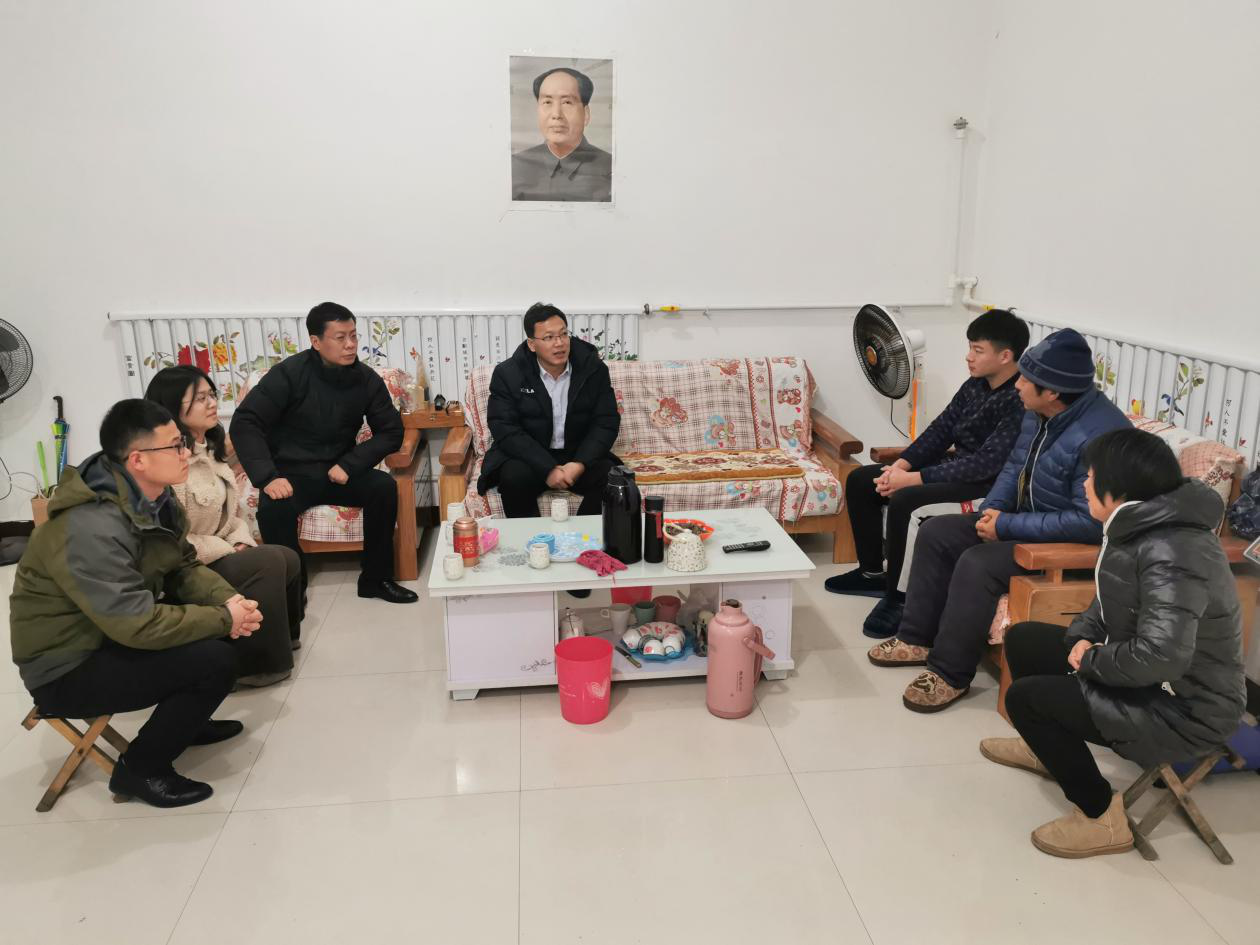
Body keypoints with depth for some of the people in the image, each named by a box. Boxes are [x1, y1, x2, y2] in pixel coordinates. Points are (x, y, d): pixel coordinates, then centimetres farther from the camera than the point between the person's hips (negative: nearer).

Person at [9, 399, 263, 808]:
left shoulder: (153, 497, -4)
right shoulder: (91, 530, -32)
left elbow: (184, 567, 3)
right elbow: (139, 625, -33)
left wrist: (228, 600, -16)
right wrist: (224, 619, -23)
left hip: (120, 626, 9)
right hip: (68, 668, -9)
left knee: (221, 611, 1)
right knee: (215, 661, -24)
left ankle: (183, 719, 20)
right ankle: (141, 768, -1)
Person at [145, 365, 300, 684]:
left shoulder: (209, 448, 9)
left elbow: (231, 512, 14)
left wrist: (242, 543, -4)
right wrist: (230, 551, -17)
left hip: (219, 554, 9)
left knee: (289, 559, -3)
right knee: (269, 562, -21)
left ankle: (279, 639, 15)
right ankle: (253, 663, -10)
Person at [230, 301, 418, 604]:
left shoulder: (367, 379, -3)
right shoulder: (290, 373, -13)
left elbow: (391, 432, -1)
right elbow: (245, 422, -15)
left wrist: (350, 464, -17)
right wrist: (267, 477, -28)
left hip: (339, 471, 3)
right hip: (291, 472, -3)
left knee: (384, 486, -24)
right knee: (273, 509, -33)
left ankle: (375, 578, -7)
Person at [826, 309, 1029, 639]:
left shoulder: (1021, 401, -23)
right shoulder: (975, 385, 3)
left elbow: (987, 464, -28)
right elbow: (941, 429, 8)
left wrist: (914, 478, -26)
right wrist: (900, 465, -8)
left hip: (986, 485, -9)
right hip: (954, 465, 10)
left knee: (903, 501, -33)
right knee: (860, 481, 6)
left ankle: (897, 597, -16)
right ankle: (872, 572, 19)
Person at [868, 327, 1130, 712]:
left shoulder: (1099, 436, -30)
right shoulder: (1039, 414, -1)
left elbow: (1089, 522, -31)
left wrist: (1007, 526, -25)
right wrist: (993, 508, -4)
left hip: (1071, 544, -9)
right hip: (1026, 519, 10)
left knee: (977, 564, -29)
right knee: (936, 533, 2)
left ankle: (950, 674, -13)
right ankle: (918, 638, 10)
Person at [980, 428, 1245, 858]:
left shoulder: (1171, 555, -31)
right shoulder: (1142, 526, 1)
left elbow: (1159, 656, -40)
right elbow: (1112, 600, 15)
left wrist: (1091, 662, -21)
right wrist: (1083, 638, -5)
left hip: (1186, 710, -10)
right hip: (1149, 676, 10)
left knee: (1024, 696, -16)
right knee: (1022, 639, 14)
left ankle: (1101, 816, 1)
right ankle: (1047, 746, 38)